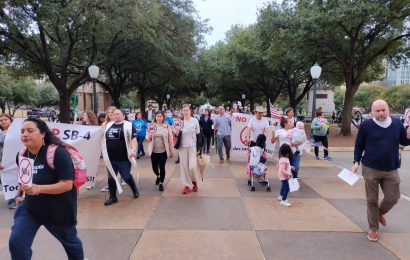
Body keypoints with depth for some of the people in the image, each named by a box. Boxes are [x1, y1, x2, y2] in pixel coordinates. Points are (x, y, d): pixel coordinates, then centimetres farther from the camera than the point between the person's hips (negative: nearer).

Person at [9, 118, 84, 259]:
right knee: (16, 242, -8)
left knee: (69, 240, 18)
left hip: (58, 209, -5)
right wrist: (19, 193, 13)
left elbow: (67, 184, -30)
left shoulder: (57, 153, -27)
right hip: (29, 207, 5)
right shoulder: (21, 155, -5)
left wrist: (38, 189, -38)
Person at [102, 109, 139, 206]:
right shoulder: (109, 125, 12)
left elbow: (133, 138, -11)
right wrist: (104, 153, 18)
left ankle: (135, 190, 30)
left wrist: (133, 149, -25)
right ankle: (113, 197, 22)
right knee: (111, 178, 9)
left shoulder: (128, 125, -5)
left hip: (123, 158, -5)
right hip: (110, 158, 5)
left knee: (126, 177, 3)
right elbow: (104, 139, 21)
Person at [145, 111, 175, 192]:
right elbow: (147, 137, 7)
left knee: (162, 167, 1)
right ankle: (158, 176, 43)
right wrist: (148, 137, -18)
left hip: (163, 151, -2)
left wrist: (171, 151, -2)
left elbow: (170, 139, -3)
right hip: (154, 151, 2)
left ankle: (161, 183, 21)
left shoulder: (167, 126, -5)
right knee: (154, 167, 10)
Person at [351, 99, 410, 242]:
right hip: (370, 169, -2)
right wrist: (356, 162, -6)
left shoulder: (397, 123, 1)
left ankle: (380, 212, 42)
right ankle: (373, 229, 23)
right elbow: (359, 146, 1)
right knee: (372, 200, 7)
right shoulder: (366, 125, -7)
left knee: (393, 198, 9)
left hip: (391, 170, 3)